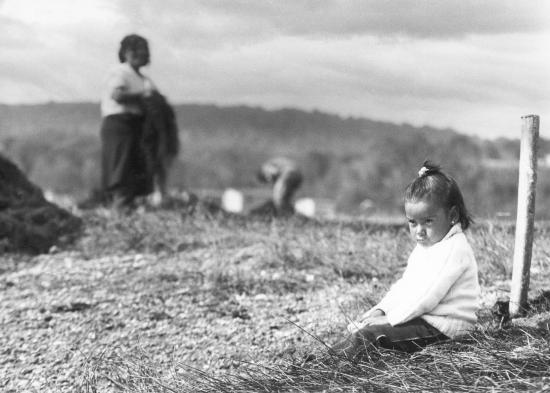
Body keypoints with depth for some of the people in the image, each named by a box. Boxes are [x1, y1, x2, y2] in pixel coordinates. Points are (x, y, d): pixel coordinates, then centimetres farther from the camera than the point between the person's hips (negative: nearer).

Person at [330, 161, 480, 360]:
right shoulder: (424, 247, 17)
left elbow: (429, 294, -23)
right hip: (420, 316, 11)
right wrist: (380, 309, 4)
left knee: (370, 333, -26)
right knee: (360, 326, 2)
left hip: (442, 327, -11)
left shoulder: (455, 249, -17)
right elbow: (404, 284, 20)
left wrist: (390, 318, -22)